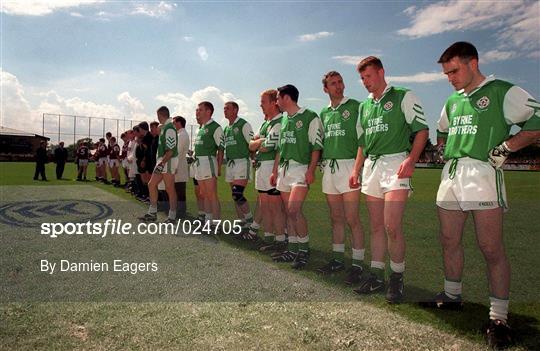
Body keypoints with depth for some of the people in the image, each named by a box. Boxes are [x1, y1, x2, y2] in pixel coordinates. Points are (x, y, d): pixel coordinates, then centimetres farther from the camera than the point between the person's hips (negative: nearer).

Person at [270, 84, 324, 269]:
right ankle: (293, 250, 18)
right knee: (289, 212, 8)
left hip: (301, 168, -7)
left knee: (294, 210, -18)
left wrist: (311, 170, -18)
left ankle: (304, 249, -3)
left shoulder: (310, 117, -4)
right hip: (284, 169, 8)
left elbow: (316, 146, -9)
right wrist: (275, 171, 18)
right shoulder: (284, 120, 18)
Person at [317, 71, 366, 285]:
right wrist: (320, 165, 11)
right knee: (336, 218, 12)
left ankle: (358, 264, 2)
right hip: (329, 167, 6)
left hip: (349, 165, -6)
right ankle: (338, 259, 22)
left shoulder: (355, 106, 0)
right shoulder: (324, 113, 17)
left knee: (352, 219, -7)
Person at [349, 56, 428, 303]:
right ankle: (377, 276, 17)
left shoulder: (404, 97, 1)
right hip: (371, 166, 6)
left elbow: (422, 130, -5)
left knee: (392, 226, -11)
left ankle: (397, 277, 6)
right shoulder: (364, 106, 20)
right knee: (376, 226, 8)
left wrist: (411, 160, -18)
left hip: (395, 162, -6)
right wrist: (356, 169, 15)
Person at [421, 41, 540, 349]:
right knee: (449, 241, 13)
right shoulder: (453, 101, 19)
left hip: (483, 174, -7)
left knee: (491, 248, -5)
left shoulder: (502, 92, -1)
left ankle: (499, 316, 6)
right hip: (450, 175, 7)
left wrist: (505, 148, -13)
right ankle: (453, 295, 29)